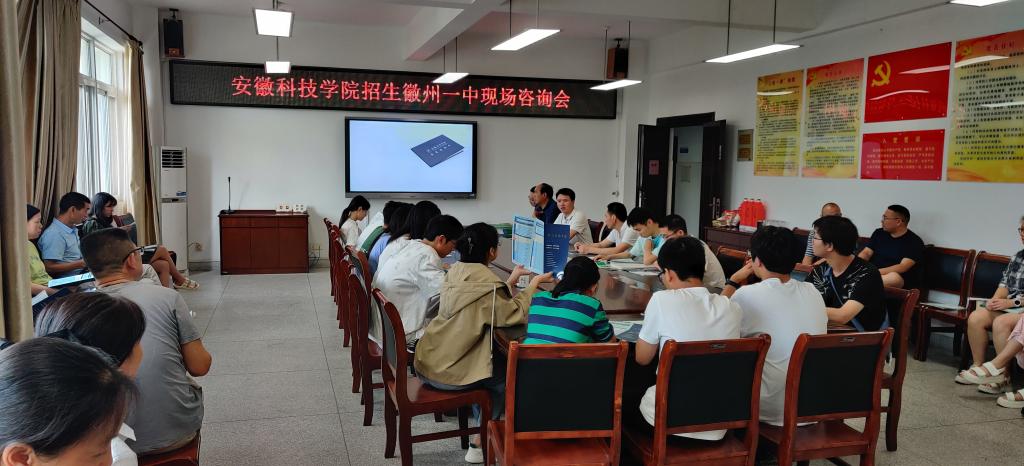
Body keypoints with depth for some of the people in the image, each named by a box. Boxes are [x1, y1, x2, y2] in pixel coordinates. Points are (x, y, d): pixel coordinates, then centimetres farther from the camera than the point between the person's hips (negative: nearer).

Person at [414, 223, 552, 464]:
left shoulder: (456, 272, 5)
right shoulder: (483, 282, -20)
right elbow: (514, 314, -14)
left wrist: (511, 281, 18)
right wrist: (533, 285, -3)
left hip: (427, 362, 8)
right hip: (446, 373, -8)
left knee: (491, 366, 26)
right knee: (507, 378, 13)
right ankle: (481, 443, 21)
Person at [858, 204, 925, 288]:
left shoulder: (914, 242, -2)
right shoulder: (879, 233, 15)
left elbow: (902, 267, -13)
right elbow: (866, 253, 9)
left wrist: (876, 272, -23)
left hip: (900, 281, -4)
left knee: (893, 277, -40)